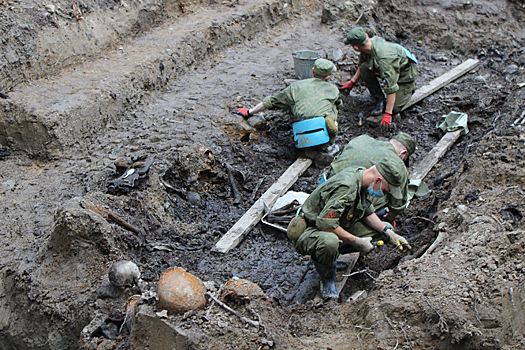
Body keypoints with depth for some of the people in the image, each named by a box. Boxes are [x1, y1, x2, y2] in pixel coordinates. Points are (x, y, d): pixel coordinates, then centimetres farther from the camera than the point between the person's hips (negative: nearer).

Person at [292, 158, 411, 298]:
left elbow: (368, 213, 14)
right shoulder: (346, 186, -30)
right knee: (330, 241, -42)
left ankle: (328, 257, 10)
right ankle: (327, 279, -12)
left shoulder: (361, 182, -1)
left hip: (333, 231, 9)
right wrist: (355, 241, -26)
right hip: (308, 233, -9)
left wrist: (390, 234, 2)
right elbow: (325, 223, -34)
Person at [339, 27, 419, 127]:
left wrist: (388, 114, -38)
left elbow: (391, 88, -40)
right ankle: (379, 99, -4)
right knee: (364, 68, -17)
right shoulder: (372, 41, -16)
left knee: (394, 109, -14)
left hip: (405, 74, -7)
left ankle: (409, 88, 13)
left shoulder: (383, 58, -42)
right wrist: (352, 82, 14)